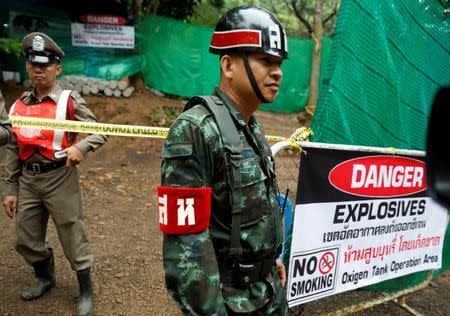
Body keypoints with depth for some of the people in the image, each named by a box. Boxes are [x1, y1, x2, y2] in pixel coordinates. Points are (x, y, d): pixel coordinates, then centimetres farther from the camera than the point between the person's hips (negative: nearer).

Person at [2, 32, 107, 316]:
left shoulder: (69, 100, -8)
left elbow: (101, 132, -7)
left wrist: (80, 147, -26)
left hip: (60, 178, -5)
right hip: (28, 180, 6)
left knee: (73, 239, 4)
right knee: (25, 240, 17)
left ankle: (86, 292, 25)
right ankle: (45, 277, 45)